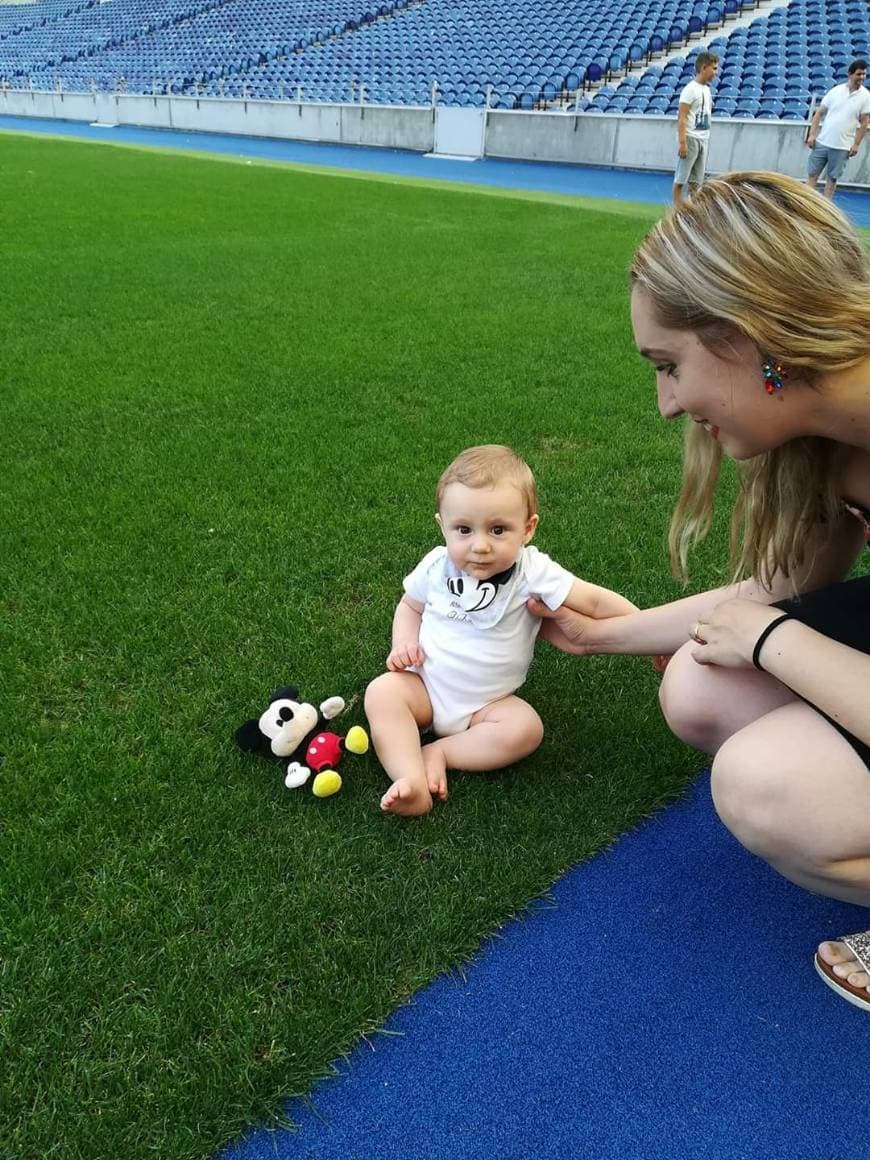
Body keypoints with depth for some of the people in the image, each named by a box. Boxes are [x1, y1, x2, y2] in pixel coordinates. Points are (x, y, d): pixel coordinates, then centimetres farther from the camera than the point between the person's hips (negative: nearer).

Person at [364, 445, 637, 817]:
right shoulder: (437, 566, -9)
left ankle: (439, 752, -19)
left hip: (488, 701, -1)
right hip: (425, 685, 2)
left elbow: (596, 602, -15)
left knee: (525, 729, -27)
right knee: (382, 692, -25)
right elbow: (410, 605, 10)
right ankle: (412, 782, -33)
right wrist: (404, 643, -8)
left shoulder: (533, 573, -17)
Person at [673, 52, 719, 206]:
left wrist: (706, 139, 15)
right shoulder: (690, 89, -10)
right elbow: (681, 117, -16)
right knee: (680, 178, -4)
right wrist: (682, 142, -23)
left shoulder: (706, 89, 15)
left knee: (696, 180, 10)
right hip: (690, 139, -8)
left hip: (703, 140, 8)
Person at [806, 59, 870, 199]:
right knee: (812, 174, 2)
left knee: (832, 178, 3)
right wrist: (812, 134, -4)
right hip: (821, 142, 1)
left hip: (842, 147, -1)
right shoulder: (835, 91, 3)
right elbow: (819, 113, 5)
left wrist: (856, 144, -7)